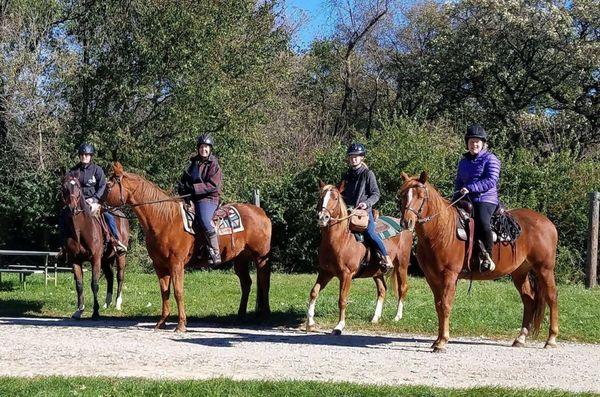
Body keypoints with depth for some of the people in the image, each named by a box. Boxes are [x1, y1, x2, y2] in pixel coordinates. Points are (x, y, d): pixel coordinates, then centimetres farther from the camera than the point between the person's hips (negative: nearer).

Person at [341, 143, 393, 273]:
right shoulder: (347, 175, 15)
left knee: (369, 233, -24)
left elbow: (376, 194, -6)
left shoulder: (368, 174, -2)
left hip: (365, 210, -7)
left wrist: (367, 203, -22)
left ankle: (387, 260, -19)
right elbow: (344, 194, 26)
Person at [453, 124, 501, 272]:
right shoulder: (463, 161, 20)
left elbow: (491, 181, -14)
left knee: (483, 224, -33)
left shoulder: (490, 159, -1)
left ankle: (487, 256, -17)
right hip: (466, 199, 7)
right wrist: (458, 192, 5)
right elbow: (458, 181, 27)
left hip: (486, 200, -7)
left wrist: (470, 188, -20)